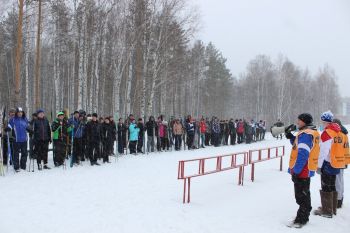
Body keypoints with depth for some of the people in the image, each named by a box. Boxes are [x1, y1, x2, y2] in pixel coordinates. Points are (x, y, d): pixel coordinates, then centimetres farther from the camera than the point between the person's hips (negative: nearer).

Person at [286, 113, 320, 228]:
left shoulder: (305, 134, -20)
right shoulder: (313, 132, 13)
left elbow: (303, 154, -26)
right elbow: (298, 146, 19)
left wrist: (296, 170, -24)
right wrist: (291, 137, 7)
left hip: (301, 171, -10)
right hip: (306, 170, 10)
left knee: (301, 196, -2)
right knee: (304, 194, 19)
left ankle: (301, 220, 6)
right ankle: (304, 217, 31)